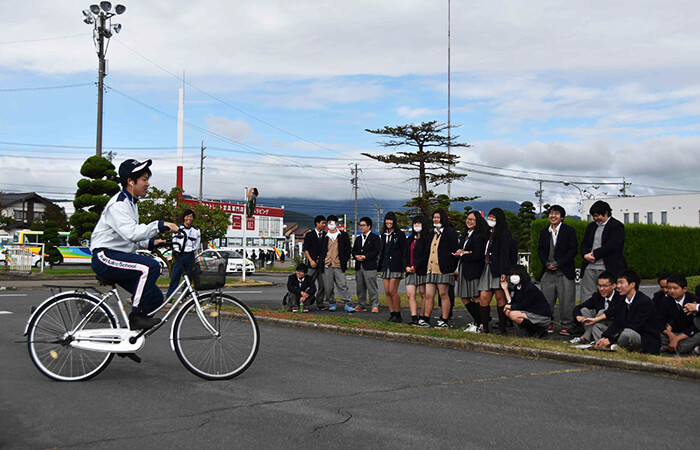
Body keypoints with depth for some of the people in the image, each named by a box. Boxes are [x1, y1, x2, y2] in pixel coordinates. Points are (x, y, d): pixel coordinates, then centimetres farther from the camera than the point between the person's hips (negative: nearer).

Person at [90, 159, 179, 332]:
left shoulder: (131, 203, 17)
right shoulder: (118, 204, -15)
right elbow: (131, 233, -31)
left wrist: (150, 243, 8)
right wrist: (160, 225, -34)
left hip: (120, 256, 10)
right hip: (105, 257, -10)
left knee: (155, 298, 0)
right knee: (151, 266, -30)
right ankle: (136, 315, -23)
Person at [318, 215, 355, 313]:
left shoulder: (343, 235, 9)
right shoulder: (325, 237, 14)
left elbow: (348, 249, 8)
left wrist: (345, 260, -1)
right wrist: (321, 261, 6)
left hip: (338, 265, -2)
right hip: (327, 265, 2)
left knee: (342, 285, -9)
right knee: (328, 286, 2)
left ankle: (348, 305, -7)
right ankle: (332, 304, 16)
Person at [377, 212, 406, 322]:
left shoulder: (399, 234, -3)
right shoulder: (384, 234, 16)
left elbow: (404, 251, -5)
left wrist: (403, 265, -11)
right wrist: (379, 265, 15)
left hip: (395, 266, -6)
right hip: (385, 266, 6)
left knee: (393, 291, -10)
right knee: (387, 292, 4)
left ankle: (398, 314, 0)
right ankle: (392, 313, 10)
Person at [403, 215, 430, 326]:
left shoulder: (427, 238, -3)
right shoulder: (410, 239, 21)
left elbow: (426, 255, -11)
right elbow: (405, 254, 18)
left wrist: (415, 266, -14)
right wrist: (406, 266, 1)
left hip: (422, 270, -7)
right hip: (410, 271, 7)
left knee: (423, 295, -1)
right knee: (410, 295, -3)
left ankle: (423, 318, 4)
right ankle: (414, 318, -5)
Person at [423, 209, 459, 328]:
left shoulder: (450, 232, -3)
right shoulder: (433, 233, 21)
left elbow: (455, 251, -6)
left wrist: (453, 268, -10)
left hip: (443, 269, -7)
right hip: (431, 269, 7)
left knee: (443, 294, -2)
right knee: (428, 295, 4)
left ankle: (444, 321, 3)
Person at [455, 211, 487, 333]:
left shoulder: (479, 236, -11)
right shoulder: (465, 235, 17)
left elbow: (477, 256, -16)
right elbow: (458, 251, 17)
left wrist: (462, 255, -5)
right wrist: (466, 252, -6)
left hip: (474, 270, -9)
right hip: (463, 270, 9)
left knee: (475, 298, -5)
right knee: (464, 298, 10)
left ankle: (478, 324, 4)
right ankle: (479, 321, 22)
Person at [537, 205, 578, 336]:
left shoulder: (569, 231, 1)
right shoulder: (544, 232, 14)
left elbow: (573, 250, -5)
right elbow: (540, 249, 12)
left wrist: (557, 263, -11)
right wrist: (547, 263, -6)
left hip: (565, 272, -3)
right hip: (548, 272, 4)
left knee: (566, 300, -4)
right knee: (546, 300, 4)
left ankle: (565, 325, 6)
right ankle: (549, 324, 18)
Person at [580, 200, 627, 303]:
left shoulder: (617, 226, -3)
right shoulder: (591, 226, 19)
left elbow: (612, 245, -14)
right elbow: (584, 243, 17)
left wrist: (594, 254, -10)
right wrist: (586, 255, -5)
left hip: (607, 268, -6)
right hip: (589, 267, 6)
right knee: (586, 296, 3)